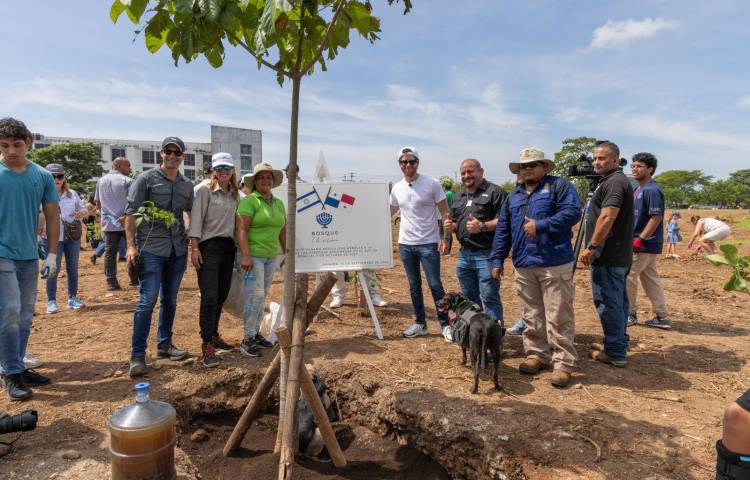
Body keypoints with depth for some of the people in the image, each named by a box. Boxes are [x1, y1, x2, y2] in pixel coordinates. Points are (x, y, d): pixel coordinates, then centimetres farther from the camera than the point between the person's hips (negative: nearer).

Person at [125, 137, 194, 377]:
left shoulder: (187, 185, 11)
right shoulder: (147, 179, -3)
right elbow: (130, 212, -5)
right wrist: (131, 246, -12)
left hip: (178, 250, 5)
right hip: (151, 249, -5)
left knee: (170, 299, 13)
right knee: (148, 300, -8)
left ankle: (164, 344, 28)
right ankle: (137, 355, 1)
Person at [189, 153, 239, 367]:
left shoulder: (235, 193, 13)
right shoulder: (204, 189, -5)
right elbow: (196, 219, -9)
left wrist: (237, 247, 11)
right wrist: (194, 248, -14)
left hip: (228, 246, 6)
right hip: (209, 246, -6)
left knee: (222, 294, 12)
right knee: (209, 296, -9)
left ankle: (214, 335, 27)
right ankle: (207, 344, -2)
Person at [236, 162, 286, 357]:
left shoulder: (279, 204, 14)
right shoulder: (249, 201, -7)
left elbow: (283, 231, 20)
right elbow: (241, 229, -14)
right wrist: (246, 256, -21)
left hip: (271, 256, 7)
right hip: (253, 255, -7)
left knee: (262, 296, 12)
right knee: (255, 295, -9)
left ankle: (256, 333, 23)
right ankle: (247, 340, 0)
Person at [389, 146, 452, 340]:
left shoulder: (432, 184, -7)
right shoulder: (397, 188, 6)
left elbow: (445, 212, -6)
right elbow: (390, 212, 20)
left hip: (428, 244, -4)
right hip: (405, 244, 5)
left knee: (435, 285, -2)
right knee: (414, 285, 12)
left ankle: (445, 324, 13)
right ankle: (420, 323, 25)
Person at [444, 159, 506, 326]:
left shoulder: (494, 192, -6)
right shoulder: (460, 196, 18)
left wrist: (483, 226, -26)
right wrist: (450, 226, 4)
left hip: (486, 255, -7)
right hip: (464, 254, 8)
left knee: (489, 298, -4)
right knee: (469, 298, 16)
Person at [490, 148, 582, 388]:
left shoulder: (559, 185, 2)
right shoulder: (514, 195, 18)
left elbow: (572, 212, -14)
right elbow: (502, 230, 17)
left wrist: (540, 225, -17)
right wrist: (497, 259, 12)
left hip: (554, 265, -5)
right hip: (523, 266, 6)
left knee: (558, 318, -2)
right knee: (531, 316, 12)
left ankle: (563, 363, 7)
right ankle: (537, 354, 25)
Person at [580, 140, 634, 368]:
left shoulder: (614, 182, -14)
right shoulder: (618, 181, 19)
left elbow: (607, 217, -25)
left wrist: (591, 246, -22)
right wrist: (595, 247, 21)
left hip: (608, 256, -11)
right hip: (620, 255, 11)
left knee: (608, 302, -5)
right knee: (617, 301, 17)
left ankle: (615, 353, 2)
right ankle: (617, 344, 29)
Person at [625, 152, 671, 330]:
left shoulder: (652, 190, -16)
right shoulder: (639, 189, 14)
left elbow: (656, 217, -22)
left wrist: (639, 240, -23)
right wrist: (637, 239, 17)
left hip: (645, 244, -10)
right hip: (646, 244, 10)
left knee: (628, 276, -3)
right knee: (650, 278, 12)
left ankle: (630, 314, 10)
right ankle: (661, 317, 18)